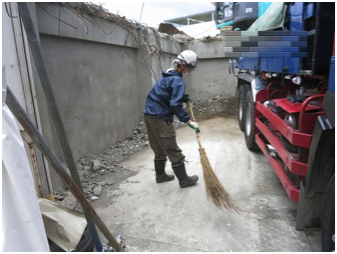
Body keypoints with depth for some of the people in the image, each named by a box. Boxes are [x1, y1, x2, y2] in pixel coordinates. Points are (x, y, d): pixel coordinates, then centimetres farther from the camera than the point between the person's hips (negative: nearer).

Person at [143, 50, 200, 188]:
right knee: (173, 151, 0)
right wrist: (188, 121, -20)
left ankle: (160, 175, 31)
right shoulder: (177, 81, -14)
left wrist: (182, 98, 17)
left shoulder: (167, 76, 16)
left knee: (159, 149, 19)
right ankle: (184, 179, 12)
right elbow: (175, 105, -23)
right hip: (160, 119, -10)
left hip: (150, 115, 10)